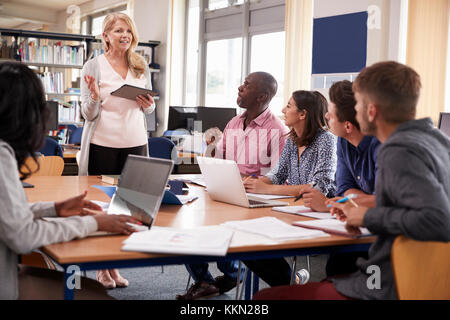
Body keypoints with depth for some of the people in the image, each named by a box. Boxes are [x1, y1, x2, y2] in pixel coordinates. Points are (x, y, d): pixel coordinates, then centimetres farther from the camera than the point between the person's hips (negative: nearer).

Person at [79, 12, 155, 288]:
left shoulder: (141, 66, 10)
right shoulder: (93, 66, -1)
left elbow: (150, 109, 18)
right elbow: (88, 115, -3)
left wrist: (148, 105, -5)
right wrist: (95, 97, -24)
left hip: (135, 143, 4)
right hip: (103, 144, -3)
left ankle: (115, 265, 18)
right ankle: (102, 268, 14)